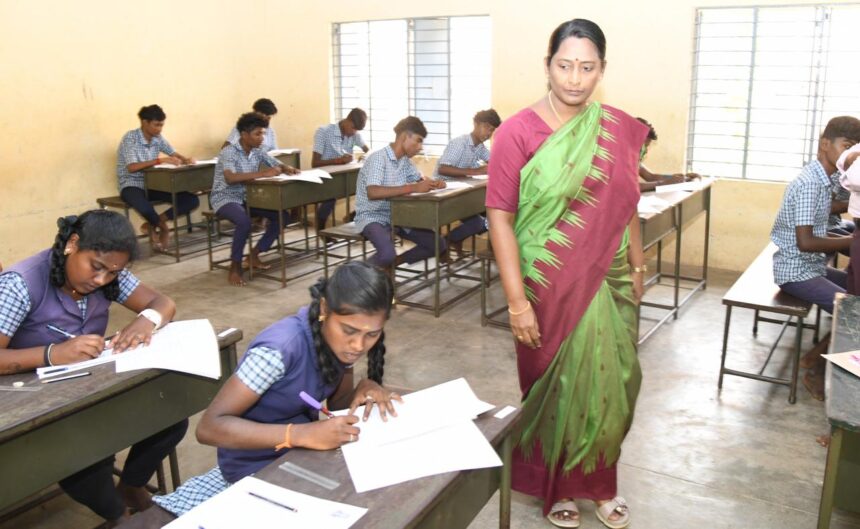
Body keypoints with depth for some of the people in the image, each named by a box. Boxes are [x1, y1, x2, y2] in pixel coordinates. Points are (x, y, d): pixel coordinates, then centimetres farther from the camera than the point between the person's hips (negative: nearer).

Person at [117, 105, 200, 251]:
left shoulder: (158, 138, 4)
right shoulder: (130, 138, -15)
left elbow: (174, 154, 11)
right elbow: (132, 167, -25)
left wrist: (186, 160, -13)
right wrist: (159, 160, -33)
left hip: (153, 184, 6)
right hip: (132, 185, -6)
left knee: (192, 200, -11)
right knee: (145, 208, -42)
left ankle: (152, 225, -5)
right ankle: (163, 227, -6)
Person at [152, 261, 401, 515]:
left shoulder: (341, 339, -11)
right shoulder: (281, 348, -30)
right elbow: (209, 427, -30)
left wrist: (365, 388, -19)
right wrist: (304, 434, -38)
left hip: (303, 448, 6)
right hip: (259, 463, -5)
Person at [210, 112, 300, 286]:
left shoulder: (258, 151, 2)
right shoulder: (228, 152, -20)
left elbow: (278, 165, 9)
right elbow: (230, 178, -36)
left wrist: (288, 169, -17)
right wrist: (263, 173, -42)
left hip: (248, 197, 7)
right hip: (225, 198, -7)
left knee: (283, 216, -7)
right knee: (244, 222, -37)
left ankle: (254, 255, 5)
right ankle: (235, 267, -17)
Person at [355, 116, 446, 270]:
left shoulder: (405, 160, 4)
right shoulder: (378, 158, -21)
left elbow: (420, 179, 20)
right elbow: (372, 193, -36)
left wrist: (434, 183, -5)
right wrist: (413, 188, -38)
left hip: (397, 216, 8)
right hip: (372, 217, -8)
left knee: (438, 245, 1)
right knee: (387, 254, -36)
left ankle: (391, 263, 16)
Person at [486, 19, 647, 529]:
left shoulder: (621, 129, 1)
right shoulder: (519, 132, -12)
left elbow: (626, 207, 12)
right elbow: (500, 215, -14)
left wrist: (637, 267, 13)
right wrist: (517, 300, -17)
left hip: (609, 281, 4)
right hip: (549, 287, -4)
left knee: (610, 382, 12)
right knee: (556, 386, 11)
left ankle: (600, 481, 37)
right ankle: (556, 485, 36)